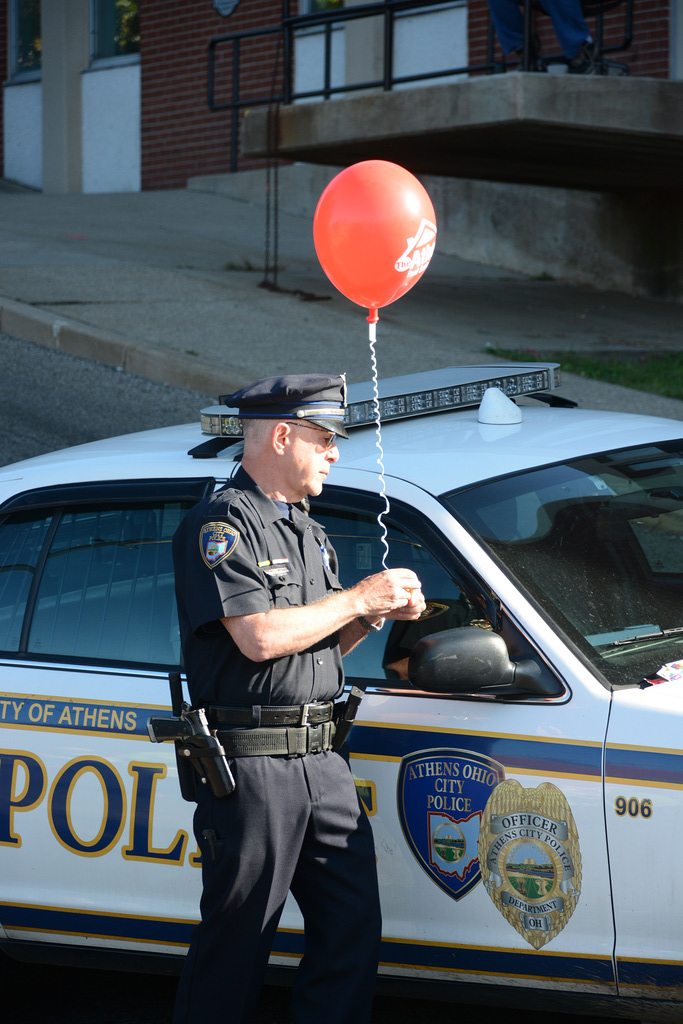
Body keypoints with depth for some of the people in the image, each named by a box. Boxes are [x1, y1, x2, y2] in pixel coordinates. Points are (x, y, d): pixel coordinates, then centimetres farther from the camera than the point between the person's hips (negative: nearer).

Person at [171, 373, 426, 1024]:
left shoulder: (306, 532, 20)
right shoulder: (221, 524, -9)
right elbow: (259, 637, -21)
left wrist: (379, 614, 5)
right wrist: (360, 599, -11)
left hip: (322, 760, 8)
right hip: (250, 765, -8)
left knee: (353, 933, 5)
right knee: (235, 939, 0)